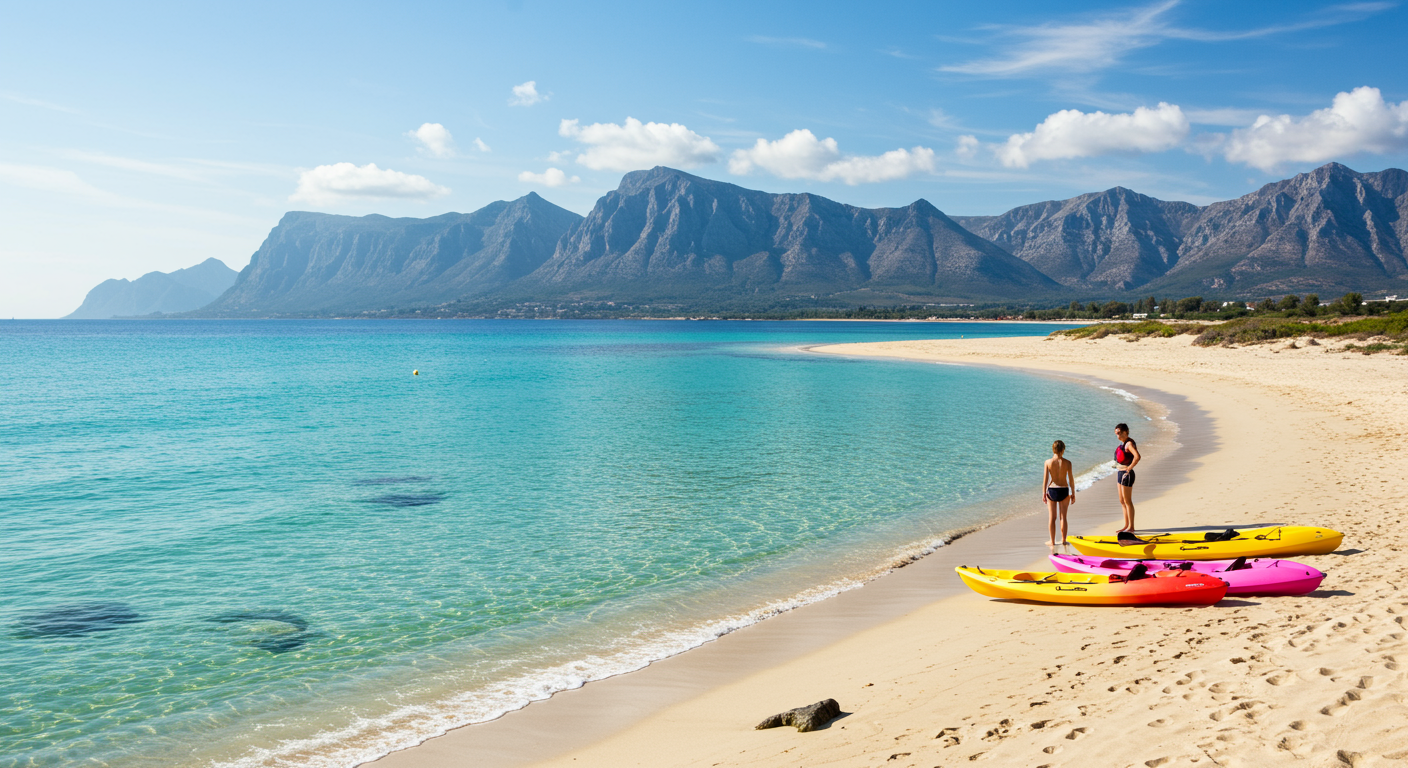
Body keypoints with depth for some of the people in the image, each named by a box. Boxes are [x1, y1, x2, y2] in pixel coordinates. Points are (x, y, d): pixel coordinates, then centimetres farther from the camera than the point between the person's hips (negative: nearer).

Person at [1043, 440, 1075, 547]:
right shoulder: (1067, 462, -7)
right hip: (1064, 490, 0)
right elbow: (1071, 479, -3)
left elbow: (1045, 479, -5)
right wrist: (1073, 493, 6)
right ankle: (1063, 540, 17)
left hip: (1051, 490, 0)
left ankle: (1052, 541, 13)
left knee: (1052, 517, 9)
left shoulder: (1048, 462, -6)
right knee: (1063, 517, 11)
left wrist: (1044, 493, 2)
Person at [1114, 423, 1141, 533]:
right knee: (1122, 501, 15)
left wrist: (1129, 468, -24)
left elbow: (1137, 456, -34)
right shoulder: (1123, 442, 12)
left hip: (1126, 474, -10)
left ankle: (1131, 527, 4)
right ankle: (1126, 525, 23)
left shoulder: (1129, 443, -18)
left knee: (1127, 501, -3)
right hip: (1120, 474, 10)